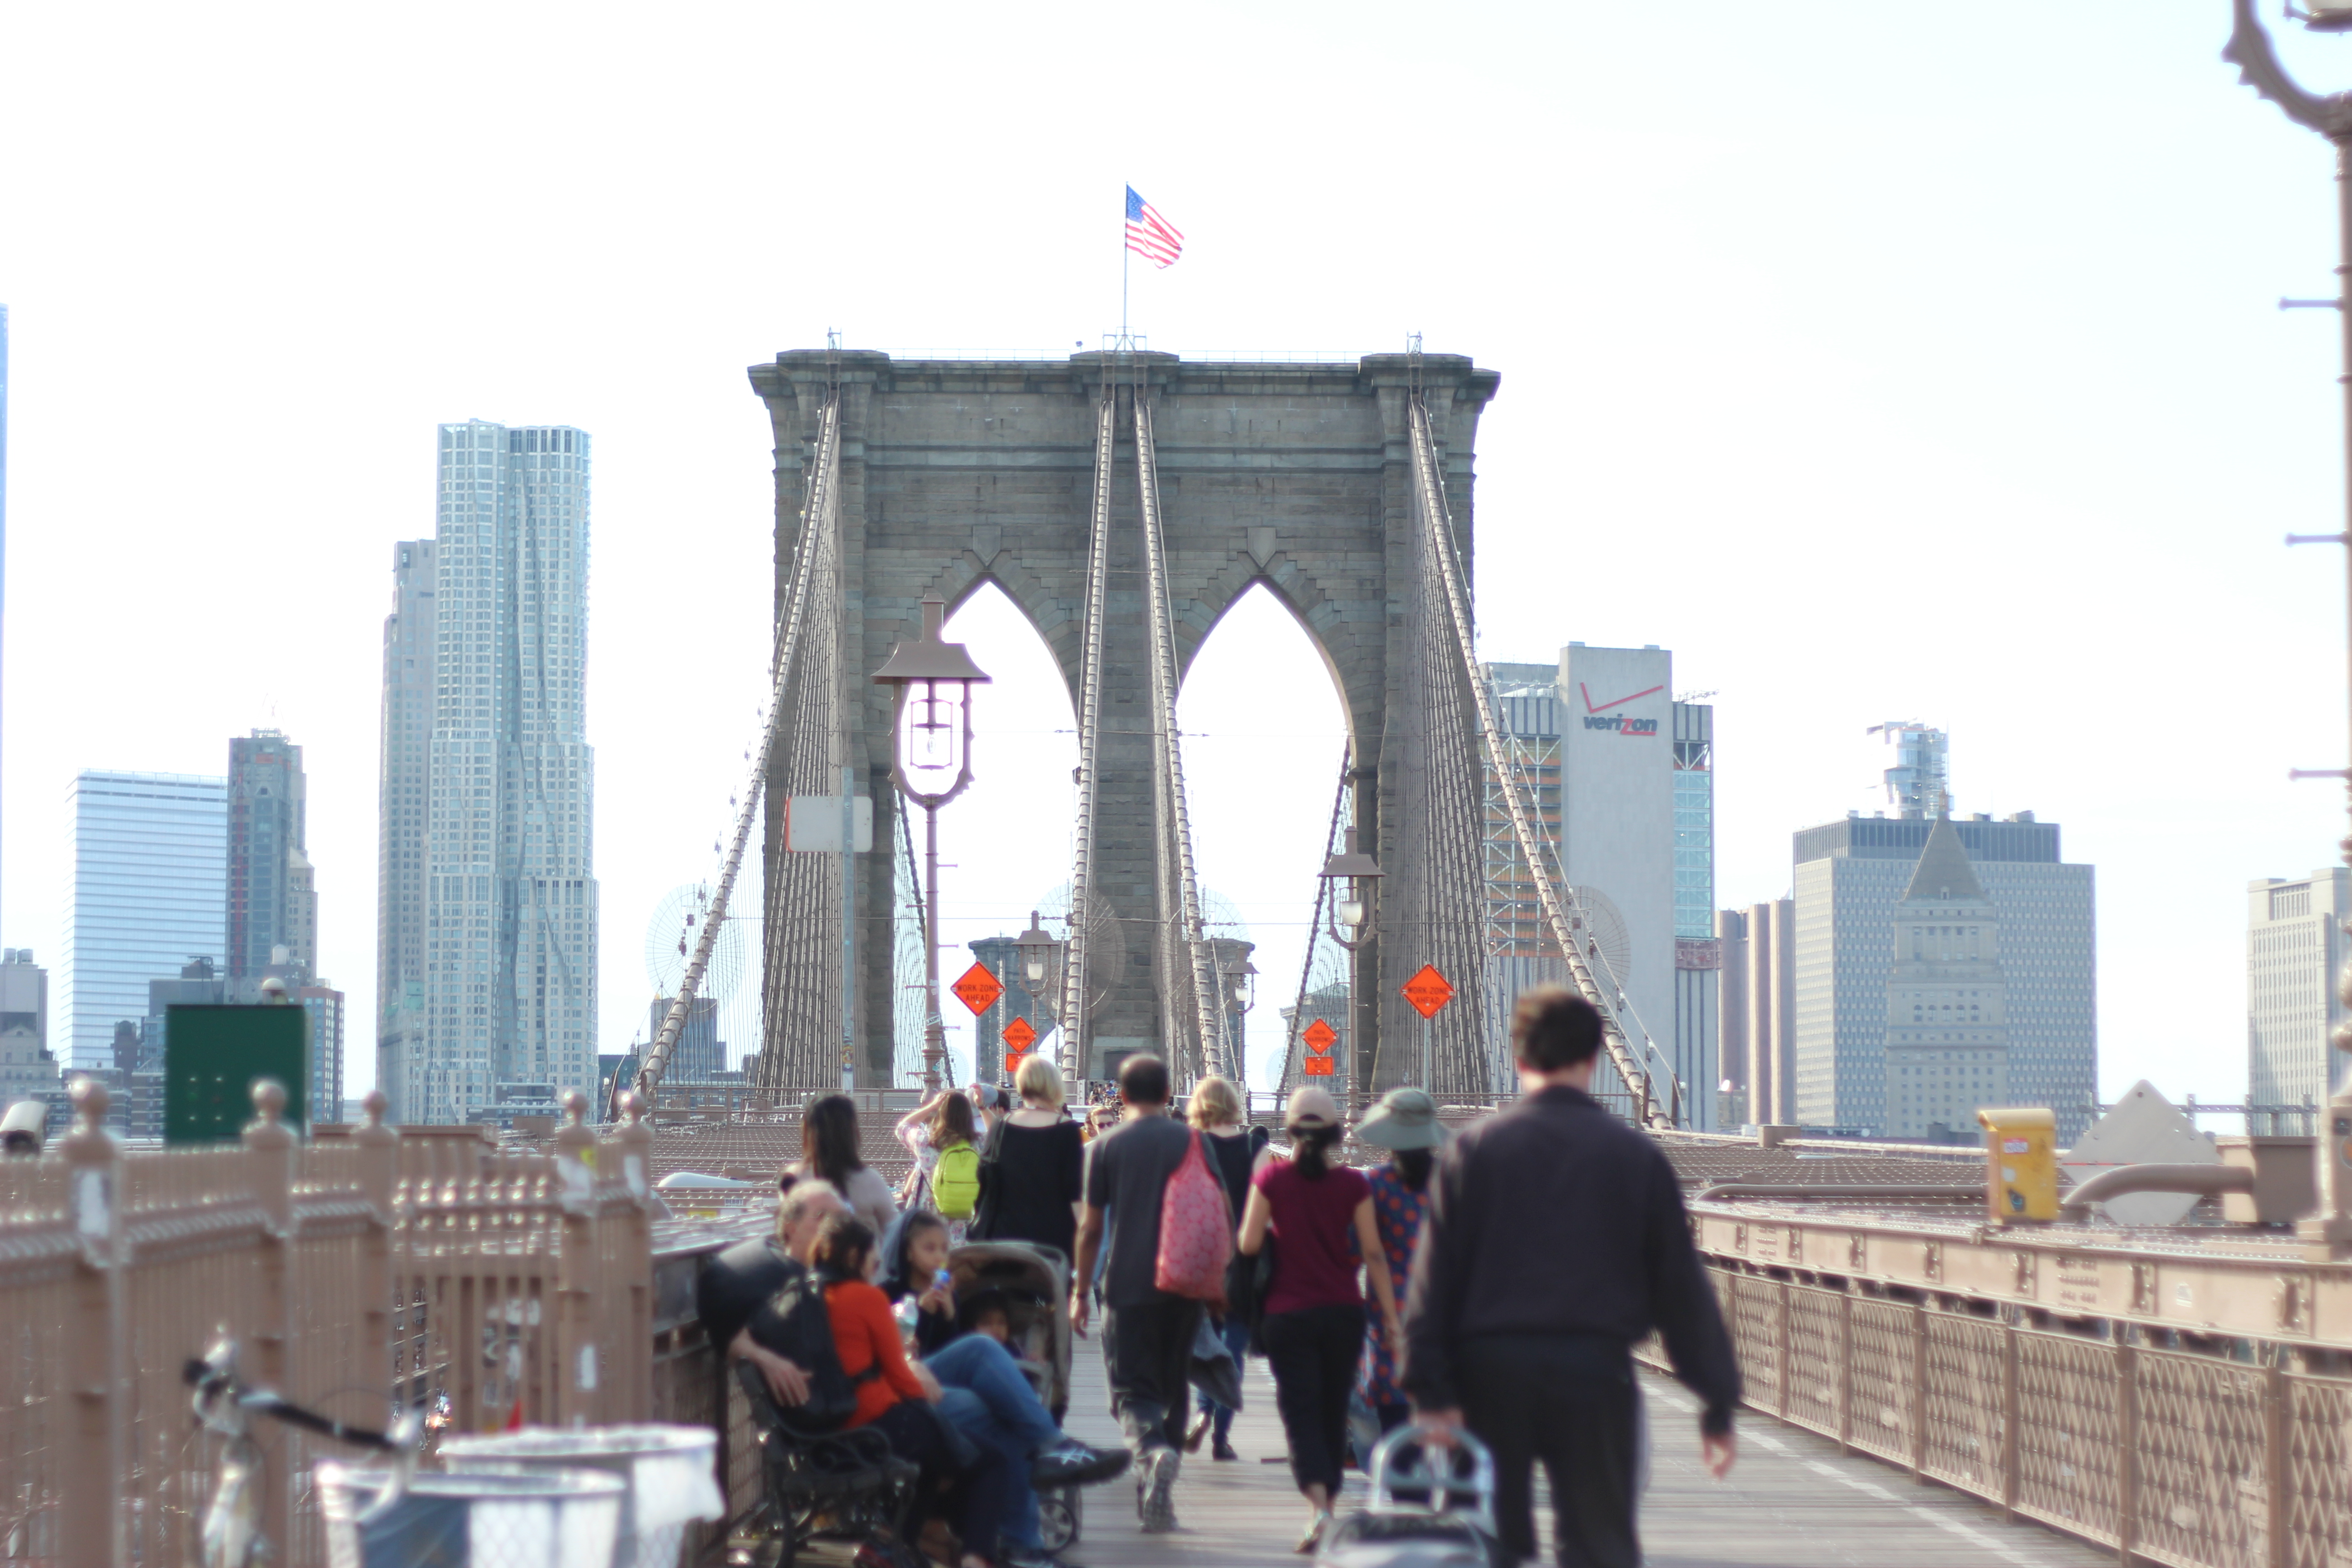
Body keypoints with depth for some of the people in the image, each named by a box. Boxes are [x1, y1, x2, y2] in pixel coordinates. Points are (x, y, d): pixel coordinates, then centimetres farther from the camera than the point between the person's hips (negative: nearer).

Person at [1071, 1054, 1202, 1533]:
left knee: (1133, 1388, -1)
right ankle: (1156, 1495, 16)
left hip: (1127, 1284, -2)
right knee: (1172, 1385, 14)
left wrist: (1079, 1292, 8)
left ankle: (1152, 1451, -30)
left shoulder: (1105, 1147, 0)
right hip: (1184, 1284, 2)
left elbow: (1091, 1228, 0)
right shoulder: (1193, 1142, 5)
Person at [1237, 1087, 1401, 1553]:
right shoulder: (1353, 1184, -4)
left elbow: (1249, 1244, -8)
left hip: (1288, 1315, -2)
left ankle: (1318, 1504, -24)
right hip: (1343, 1313, 2)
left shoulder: (1271, 1179, -7)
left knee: (1301, 1413, -3)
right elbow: (1373, 1254, -3)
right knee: (1334, 1413, 15)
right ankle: (1327, 1505, 25)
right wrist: (1391, 1316, 1)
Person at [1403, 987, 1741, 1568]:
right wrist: (1718, 1402, 9)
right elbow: (1681, 1286, 4)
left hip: (1493, 1370, 0)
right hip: (1596, 1373, 0)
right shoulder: (1636, 1155, 4)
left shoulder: (1473, 1150, 3)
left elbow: (1434, 1280, -4)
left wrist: (1432, 1392, -6)